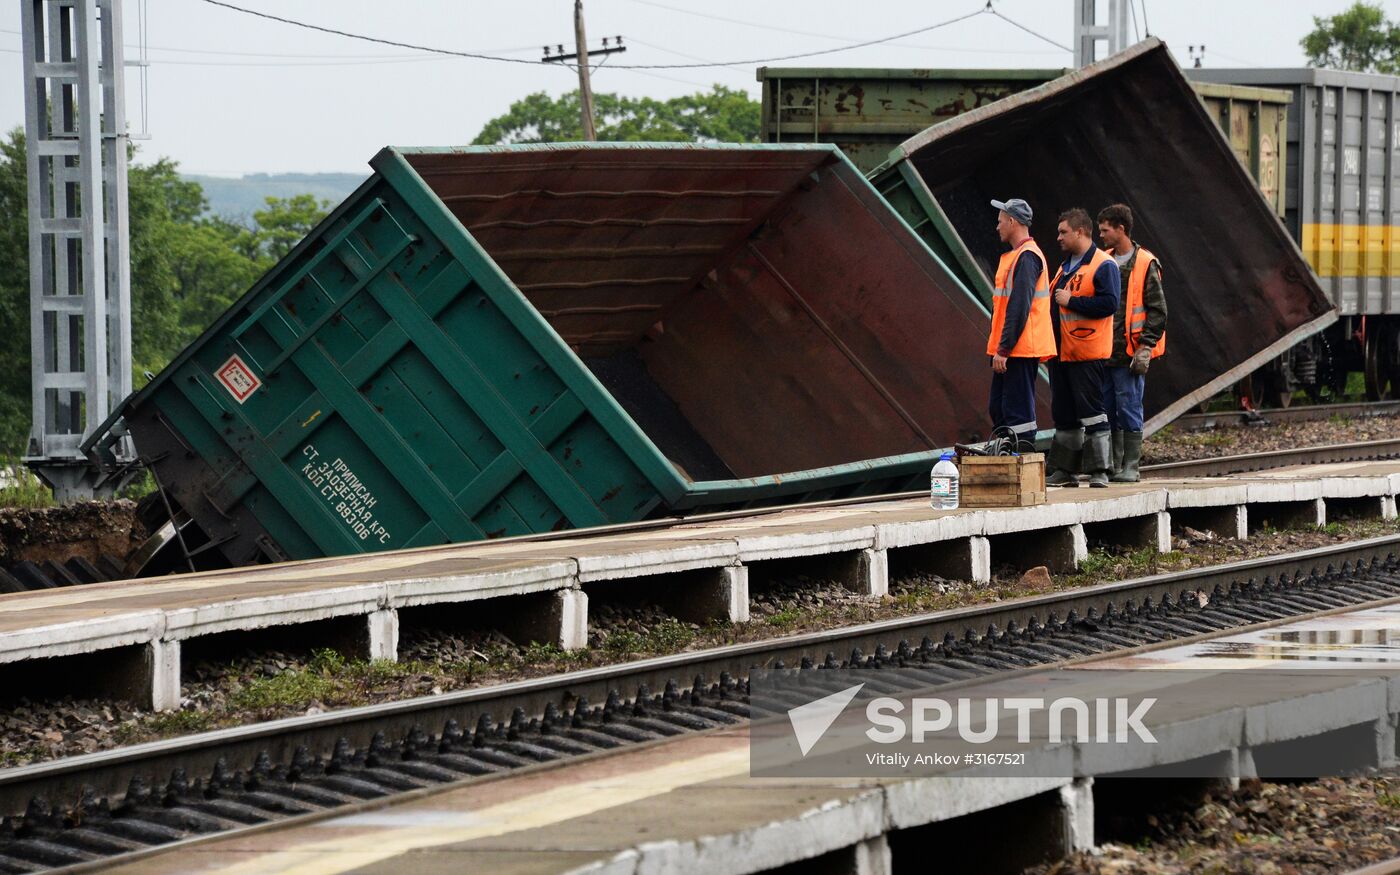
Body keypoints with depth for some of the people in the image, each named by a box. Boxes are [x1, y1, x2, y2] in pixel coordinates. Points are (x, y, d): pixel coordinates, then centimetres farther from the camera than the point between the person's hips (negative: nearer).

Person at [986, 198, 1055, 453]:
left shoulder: (1026, 257, -15)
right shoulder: (1016, 255, 17)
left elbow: (1019, 308, -21)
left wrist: (1003, 350, -22)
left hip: (1020, 350, -10)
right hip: (1009, 351, 10)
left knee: (1017, 412, -7)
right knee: (999, 410, 14)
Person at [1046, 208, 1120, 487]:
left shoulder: (1103, 265, -9)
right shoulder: (1066, 266, 19)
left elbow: (1108, 304, -20)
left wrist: (1071, 301, -18)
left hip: (1087, 354, -9)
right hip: (1062, 353, 9)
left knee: (1091, 412, -7)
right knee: (1064, 414, 11)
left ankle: (1099, 471, -3)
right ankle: (1064, 471, 16)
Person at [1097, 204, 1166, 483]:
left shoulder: (1146, 265, -6)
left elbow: (1157, 310, -6)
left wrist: (1145, 347, -13)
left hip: (1129, 353, -6)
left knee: (1128, 408, -4)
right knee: (1107, 410, 8)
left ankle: (1131, 467, 1)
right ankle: (1113, 465, 14)